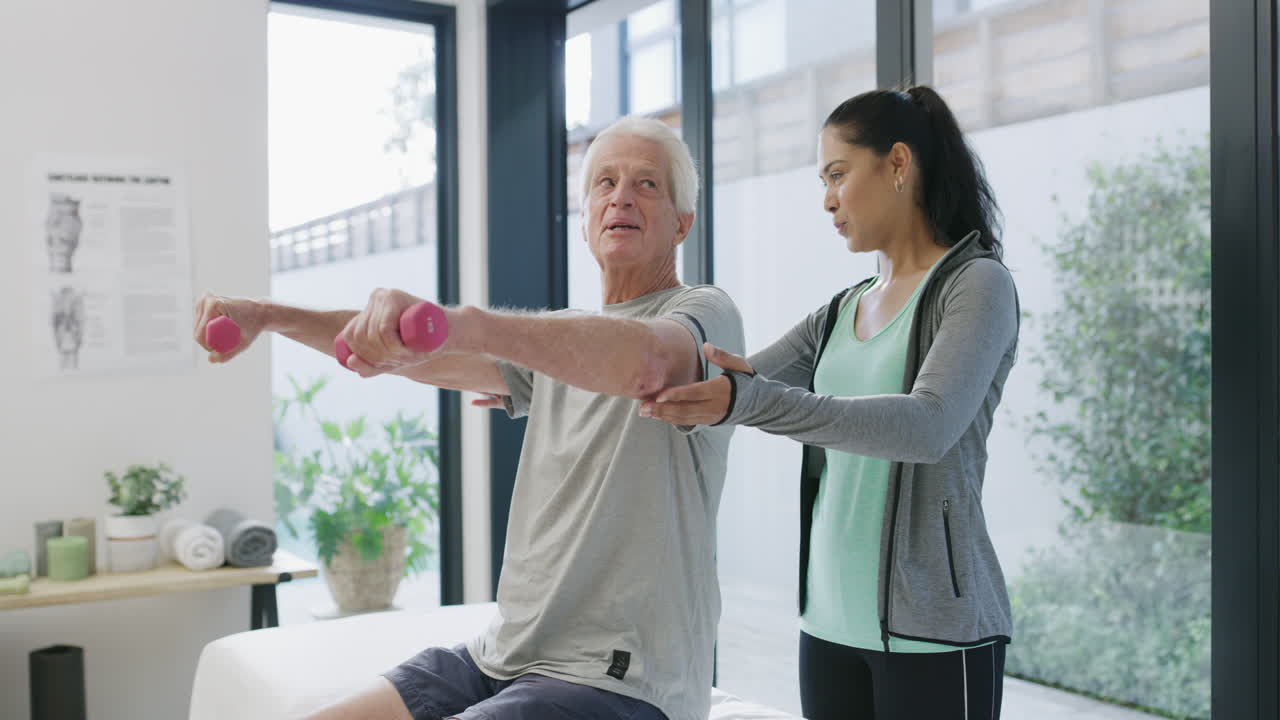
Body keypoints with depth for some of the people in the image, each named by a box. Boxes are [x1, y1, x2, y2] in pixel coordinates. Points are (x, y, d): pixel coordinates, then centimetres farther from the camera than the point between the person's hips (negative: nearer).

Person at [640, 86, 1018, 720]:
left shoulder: (977, 283, -7)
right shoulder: (841, 314, 13)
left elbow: (929, 425, -24)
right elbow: (726, 387, 7)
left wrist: (749, 402, -34)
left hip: (931, 630, -6)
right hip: (829, 620, 6)